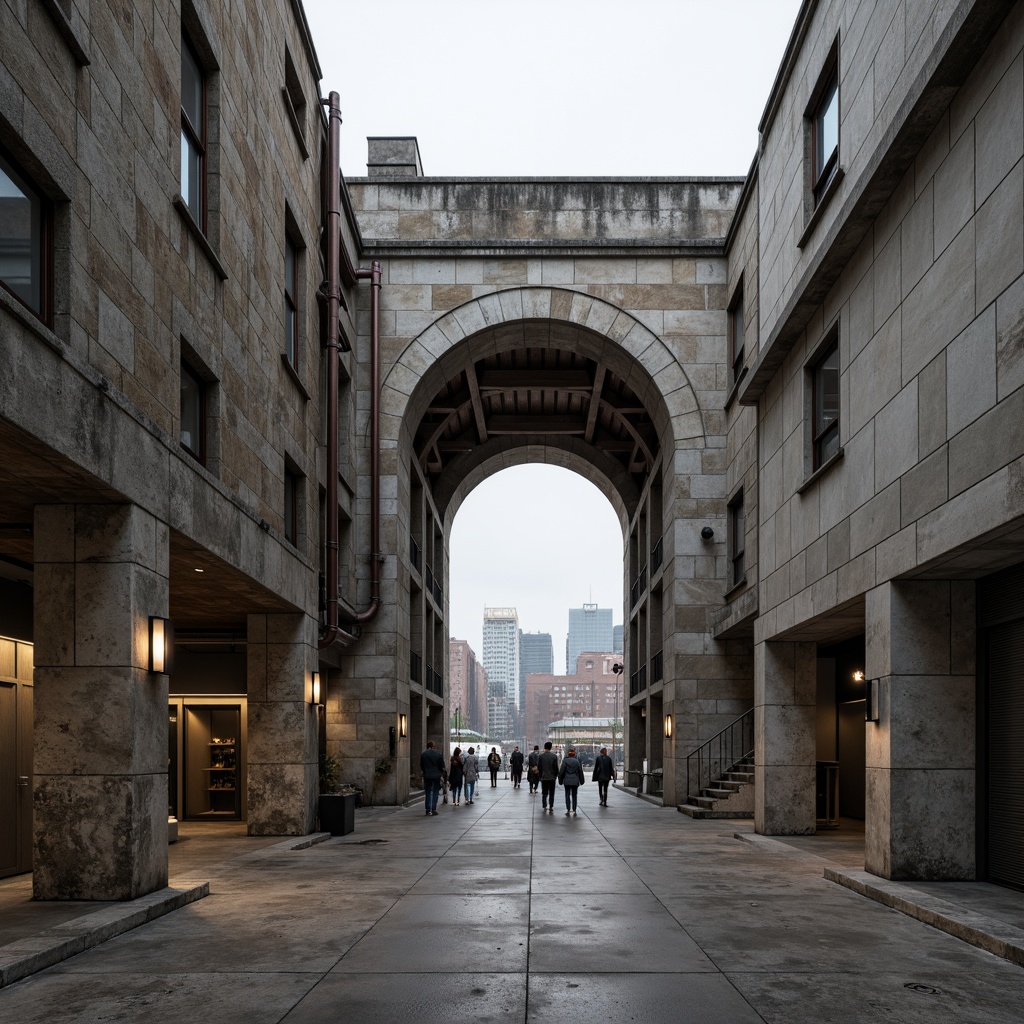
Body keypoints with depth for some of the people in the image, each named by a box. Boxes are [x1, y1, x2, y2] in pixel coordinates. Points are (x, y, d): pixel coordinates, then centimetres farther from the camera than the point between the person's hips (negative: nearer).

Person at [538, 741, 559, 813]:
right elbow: (556, 767, -5)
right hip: (552, 778, 0)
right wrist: (556, 776, 8)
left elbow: (539, 767, -2)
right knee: (551, 794, 5)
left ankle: (544, 807, 6)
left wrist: (540, 776, 9)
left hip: (544, 778, 0)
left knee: (544, 794, 11)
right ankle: (551, 808, 1)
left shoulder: (541, 756, -4)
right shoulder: (554, 756, -6)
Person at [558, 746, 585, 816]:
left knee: (567, 795, 6)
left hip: (567, 781, -1)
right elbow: (580, 771, 6)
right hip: (575, 781, 1)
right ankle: (574, 810, 4)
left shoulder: (565, 760, -6)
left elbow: (561, 771, -4)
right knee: (574, 796, 7)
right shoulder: (577, 760, -1)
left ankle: (568, 810, -1)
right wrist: (581, 781, 15)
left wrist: (560, 780, 6)